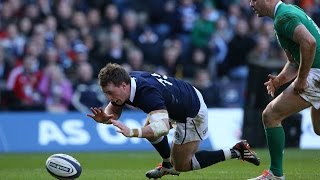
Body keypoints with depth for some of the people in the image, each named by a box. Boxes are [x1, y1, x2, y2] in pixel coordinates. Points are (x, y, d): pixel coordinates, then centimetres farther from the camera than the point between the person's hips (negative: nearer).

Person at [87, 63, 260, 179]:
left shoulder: (147, 92, -40)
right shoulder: (124, 82, -14)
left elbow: (163, 127, -51)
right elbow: (113, 113, -1)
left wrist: (132, 132, -62)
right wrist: (103, 118, -25)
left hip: (193, 114, -9)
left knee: (181, 165, 3)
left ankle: (235, 152, 5)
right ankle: (168, 164, 38)